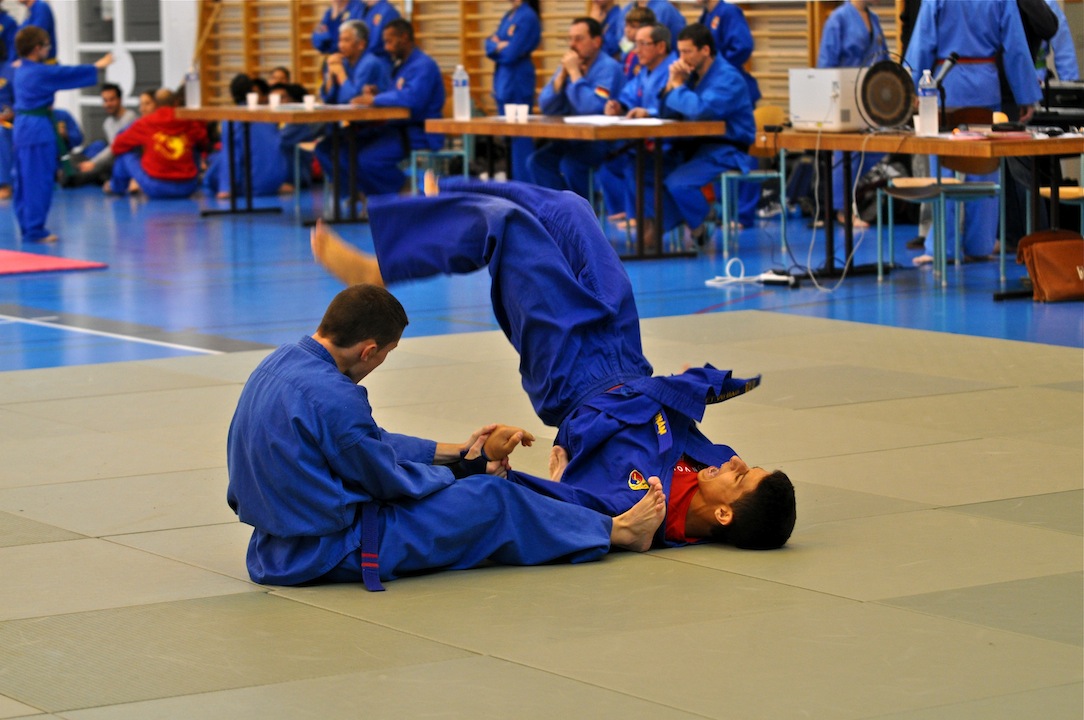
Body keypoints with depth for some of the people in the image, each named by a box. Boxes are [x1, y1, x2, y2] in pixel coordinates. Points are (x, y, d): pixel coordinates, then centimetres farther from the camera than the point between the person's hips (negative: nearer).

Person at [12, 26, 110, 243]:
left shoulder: (21, 70, 11)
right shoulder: (40, 72, -15)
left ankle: (27, 227, 18)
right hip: (38, 129, -10)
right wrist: (97, 66, 7)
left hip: (22, 128, 10)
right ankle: (34, 230, -5)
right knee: (39, 182, -6)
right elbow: (68, 74, -6)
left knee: (25, 180, 13)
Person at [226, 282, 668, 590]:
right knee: (491, 500, 2)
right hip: (331, 555, -9)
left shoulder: (280, 364, 4)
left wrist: (456, 453, 18)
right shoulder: (332, 398, -26)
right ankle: (615, 532, 17)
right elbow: (392, 480, -13)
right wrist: (465, 470, 7)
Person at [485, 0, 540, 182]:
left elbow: (511, 54, -17)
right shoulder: (509, 15, 14)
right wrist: (500, 46, -9)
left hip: (517, 83, -9)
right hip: (503, 81, 9)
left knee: (519, 134, -8)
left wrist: (496, 46, 1)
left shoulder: (527, 17, -13)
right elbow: (490, 44, 11)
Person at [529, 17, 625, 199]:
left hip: (606, 141, -7)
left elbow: (593, 108, -27)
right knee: (538, 160, -12)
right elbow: (546, 108, 4)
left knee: (570, 163, -30)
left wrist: (574, 72, -20)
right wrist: (562, 74, -8)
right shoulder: (569, 65, 8)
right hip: (574, 138, 8)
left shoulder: (608, 68, -14)